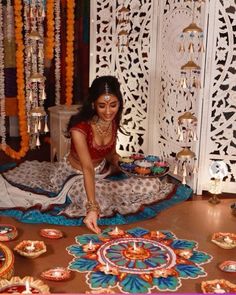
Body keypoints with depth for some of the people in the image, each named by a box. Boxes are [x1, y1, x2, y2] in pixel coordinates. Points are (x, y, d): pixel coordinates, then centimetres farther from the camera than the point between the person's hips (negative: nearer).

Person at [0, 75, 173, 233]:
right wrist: (92, 207, -47)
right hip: (75, 175, -6)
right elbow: (87, 169, -39)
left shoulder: (113, 121, -12)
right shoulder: (79, 128, -31)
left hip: (101, 172, 6)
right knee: (101, 205, -34)